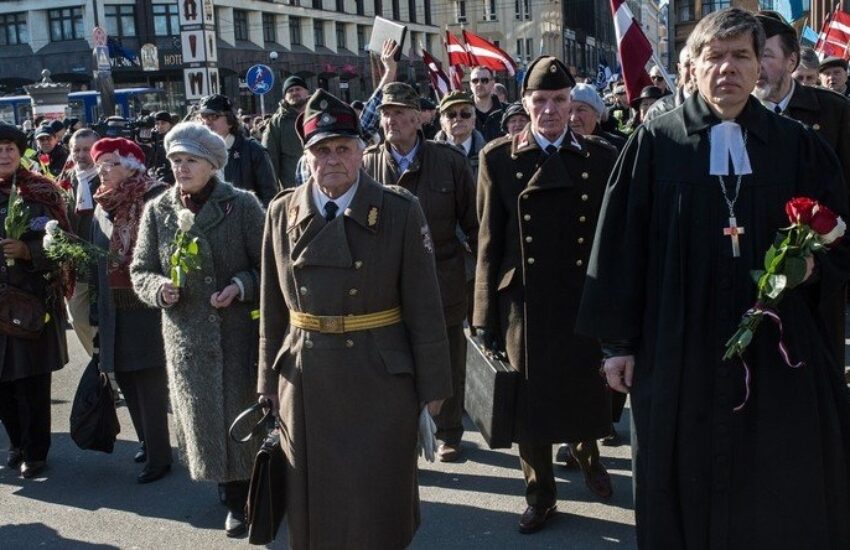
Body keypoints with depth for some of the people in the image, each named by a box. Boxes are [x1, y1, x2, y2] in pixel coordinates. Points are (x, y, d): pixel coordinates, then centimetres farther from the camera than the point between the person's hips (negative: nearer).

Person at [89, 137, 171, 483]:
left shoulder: (153, 200, -11)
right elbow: (95, 258, 14)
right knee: (125, 378, 15)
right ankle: (147, 441, 32)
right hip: (114, 310, 7)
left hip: (146, 308, -7)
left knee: (150, 381, -1)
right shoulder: (102, 207, 10)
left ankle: (158, 456, 11)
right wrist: (96, 305, 9)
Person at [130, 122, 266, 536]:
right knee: (207, 416, 8)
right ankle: (236, 500, 28)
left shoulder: (242, 205, -6)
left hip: (241, 330, -2)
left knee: (248, 409, 5)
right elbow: (141, 270, 8)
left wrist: (241, 286, -19)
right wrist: (159, 288, -13)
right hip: (188, 336, 3)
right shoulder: (157, 211, 2)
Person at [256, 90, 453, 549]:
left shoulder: (400, 211, -7)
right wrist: (269, 382, 9)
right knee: (314, 504, 13)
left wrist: (432, 385, -4)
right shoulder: (282, 213, 3)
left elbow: (424, 307, -5)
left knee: (380, 504, 8)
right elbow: (273, 309, 7)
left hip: (382, 379, -2)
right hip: (305, 381, 3)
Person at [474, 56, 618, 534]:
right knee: (530, 401, 9)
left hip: (585, 299, 1)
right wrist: (487, 316, -1)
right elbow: (489, 242, -1)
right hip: (524, 302, 0)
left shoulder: (602, 157, 1)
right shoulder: (498, 158, -1)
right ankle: (541, 494, 28)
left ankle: (587, 453, 46)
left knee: (589, 391, 14)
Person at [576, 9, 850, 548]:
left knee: (783, 499, 11)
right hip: (680, 352, -1)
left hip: (777, 350, 2)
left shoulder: (799, 145, 6)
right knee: (687, 493, 10)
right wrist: (618, 341, -1)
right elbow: (619, 246, 0)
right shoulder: (654, 143, 0)